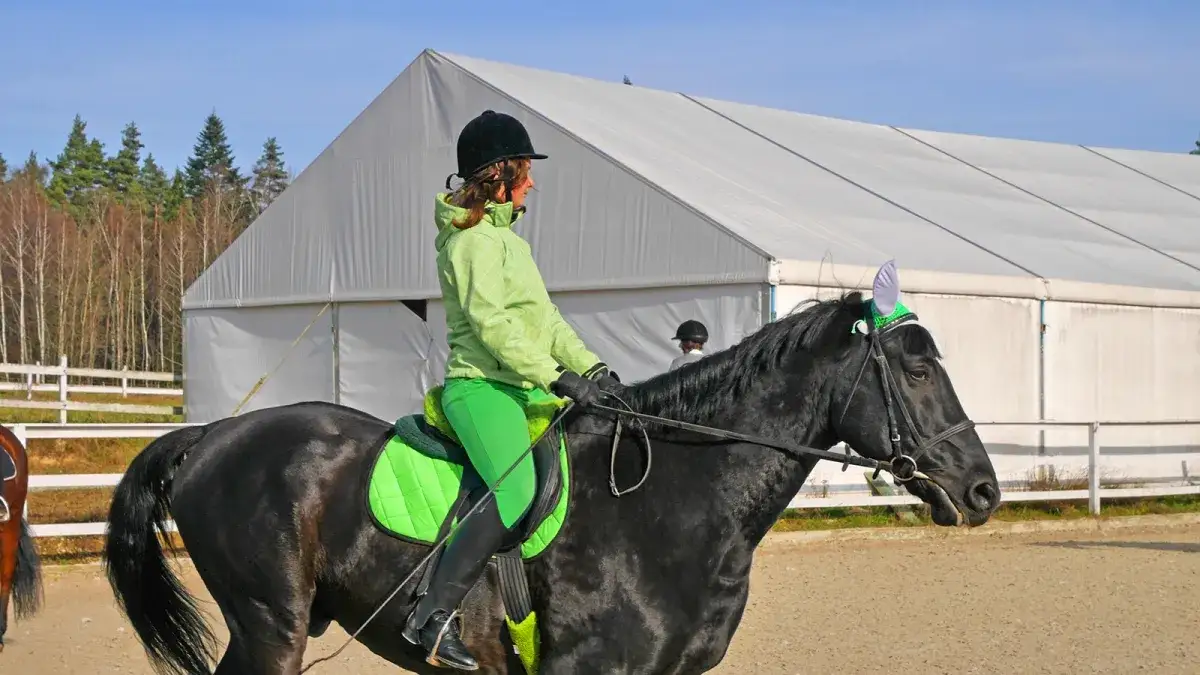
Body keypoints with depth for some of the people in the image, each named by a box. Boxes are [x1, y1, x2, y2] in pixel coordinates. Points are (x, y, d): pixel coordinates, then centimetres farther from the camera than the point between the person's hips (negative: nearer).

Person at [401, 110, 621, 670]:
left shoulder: (506, 238, 23)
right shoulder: (473, 238, -9)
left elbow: (546, 319, 21)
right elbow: (491, 323, -21)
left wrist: (592, 368, 8)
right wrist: (557, 377, -25)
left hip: (525, 389, 11)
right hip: (481, 387, -11)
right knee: (519, 490, -31)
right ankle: (432, 617, -29)